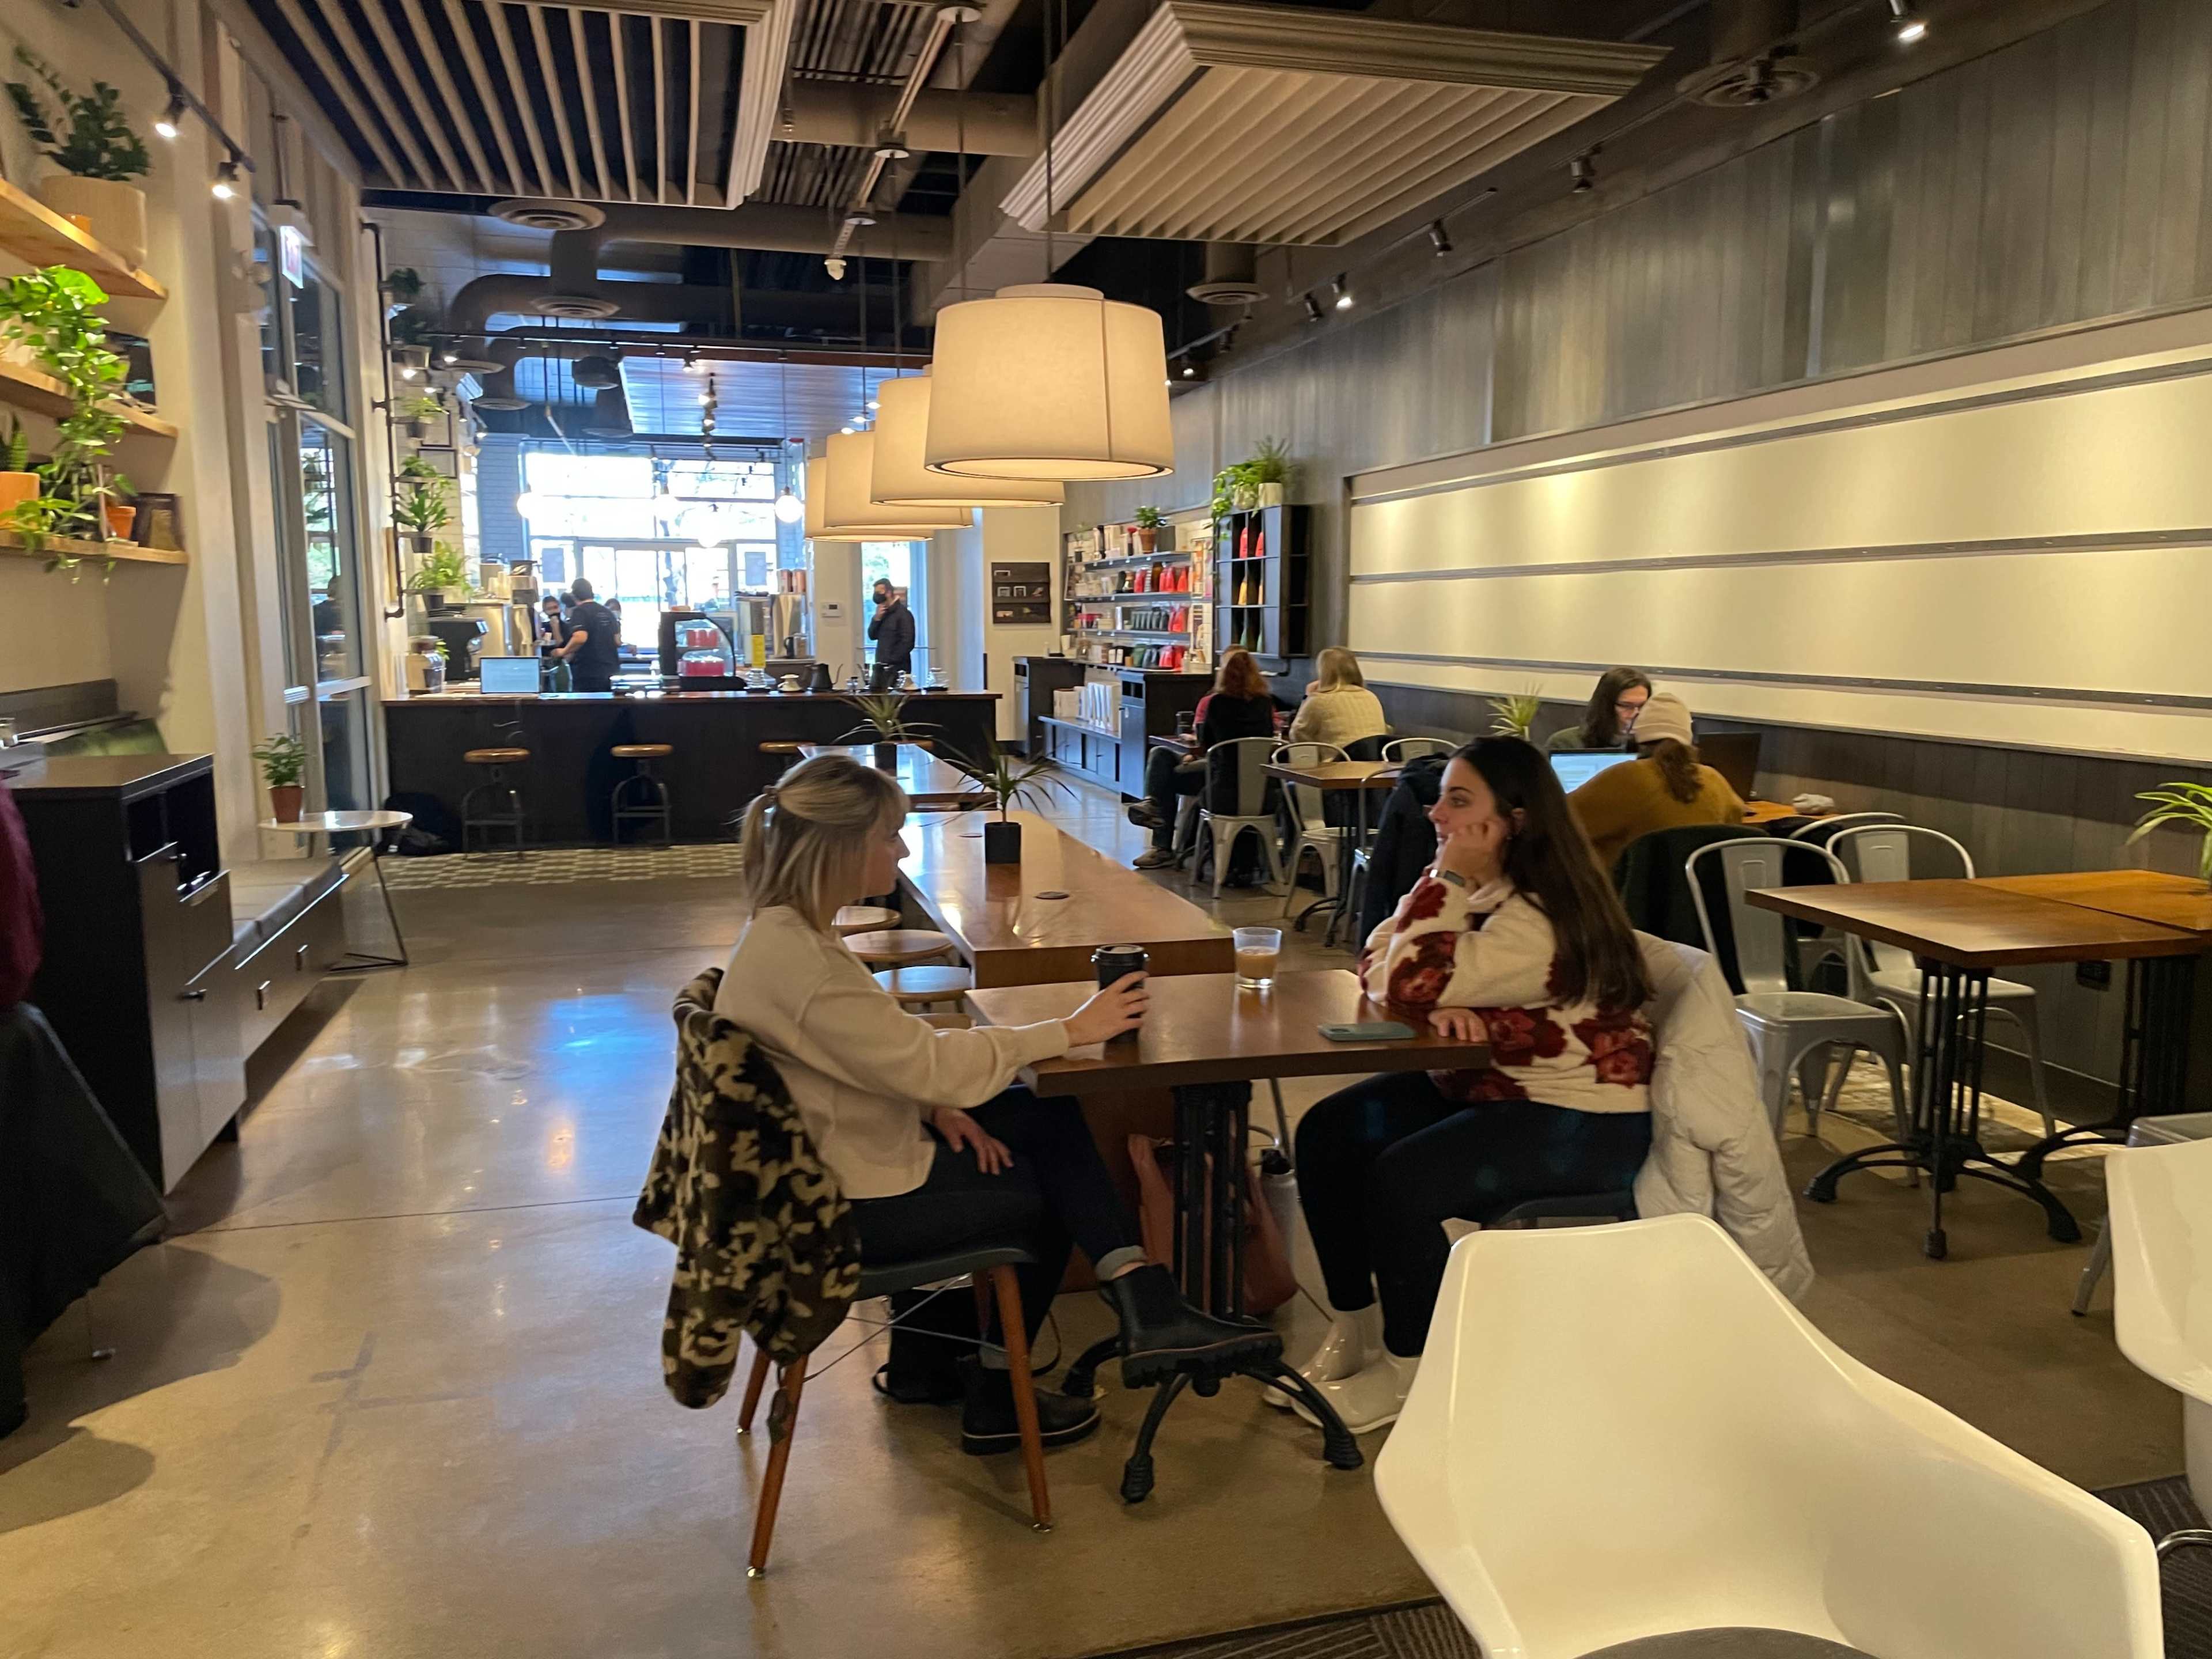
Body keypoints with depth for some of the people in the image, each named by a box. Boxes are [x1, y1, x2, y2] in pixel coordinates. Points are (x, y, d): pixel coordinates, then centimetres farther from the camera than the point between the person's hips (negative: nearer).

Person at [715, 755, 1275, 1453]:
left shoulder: (789, 930, 3)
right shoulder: (794, 959, -29)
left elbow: (887, 1055, 12)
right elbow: (931, 1061, -28)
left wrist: (935, 1106, -4)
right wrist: (1071, 1030, -20)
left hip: (842, 1158, 9)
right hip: (850, 1207, -9)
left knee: (1048, 1118, 0)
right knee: (1045, 1196, 8)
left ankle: (1146, 1308, 0)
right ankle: (995, 1406, 27)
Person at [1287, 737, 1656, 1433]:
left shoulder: (1543, 917, -26)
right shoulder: (1481, 887, 4)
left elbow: (1409, 986, -30)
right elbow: (1375, 967, -1)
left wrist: (1447, 878, -24)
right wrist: (1453, 1004, -21)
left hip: (1581, 1120, -10)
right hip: (1485, 1085, 10)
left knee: (1399, 1180, -28)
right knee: (1326, 1135, -4)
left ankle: (1406, 1372, -3)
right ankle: (1353, 1335, 9)